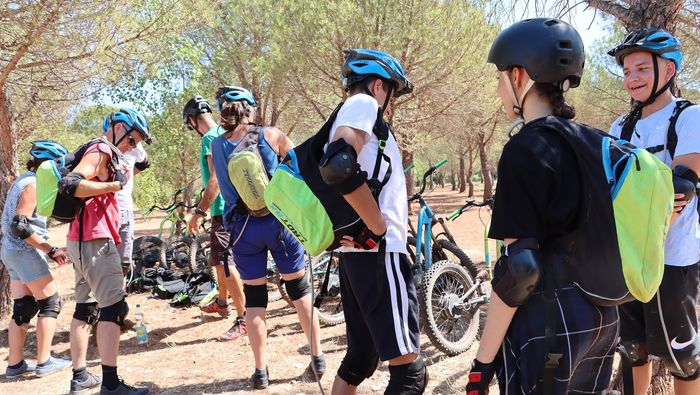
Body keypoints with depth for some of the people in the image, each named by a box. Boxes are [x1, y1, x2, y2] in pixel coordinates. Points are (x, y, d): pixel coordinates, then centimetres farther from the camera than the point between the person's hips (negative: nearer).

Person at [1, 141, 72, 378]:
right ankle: (44, 362, 1)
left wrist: (45, 248, 16)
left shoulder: (24, 181, 15)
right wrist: (49, 249, -21)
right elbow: (20, 226, -23)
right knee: (51, 303, -3)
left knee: (23, 307, 11)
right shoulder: (33, 184, -15)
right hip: (24, 250, -10)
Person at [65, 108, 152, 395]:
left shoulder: (104, 154, 20)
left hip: (83, 241, 11)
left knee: (86, 308, 14)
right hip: (94, 240, -11)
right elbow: (69, 184, -24)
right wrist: (113, 185, -19)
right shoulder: (101, 151, -10)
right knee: (114, 306, -11)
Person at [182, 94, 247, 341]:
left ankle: (243, 319, -12)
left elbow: (216, 179, -23)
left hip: (223, 208, -10)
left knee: (223, 262, -13)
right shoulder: (223, 133, 15)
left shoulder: (210, 138, -14)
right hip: (230, 207, 10)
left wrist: (199, 212, -22)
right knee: (219, 258, 23)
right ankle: (222, 302, 41)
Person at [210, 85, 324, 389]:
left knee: (254, 297, 11)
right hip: (279, 220, -1)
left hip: (241, 227, 2)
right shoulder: (269, 135, -4)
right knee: (300, 288, 13)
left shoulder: (215, 147, 2)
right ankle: (318, 359, 20)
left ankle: (261, 371, 14)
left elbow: (220, 187, 10)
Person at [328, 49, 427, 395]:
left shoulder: (349, 113, 23)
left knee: (360, 358, 18)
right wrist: (380, 228, -20)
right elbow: (338, 166, -26)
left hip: (356, 252, 10)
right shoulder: (363, 103, -7)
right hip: (379, 252, -10)